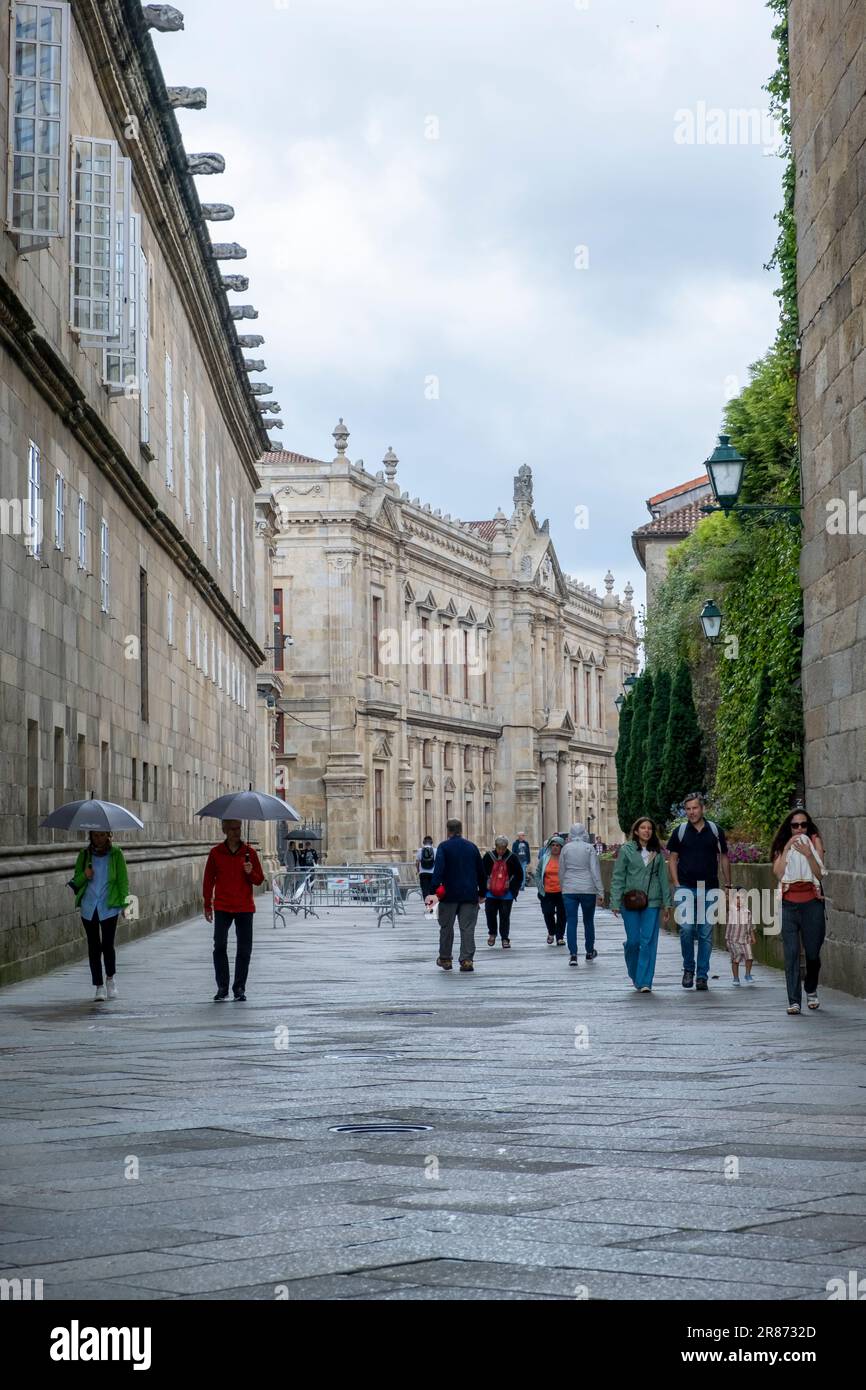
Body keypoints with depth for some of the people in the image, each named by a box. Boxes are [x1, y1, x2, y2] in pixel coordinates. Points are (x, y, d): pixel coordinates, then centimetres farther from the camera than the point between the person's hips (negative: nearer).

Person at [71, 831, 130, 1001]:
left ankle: (111, 978, 21)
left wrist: (124, 902, -5)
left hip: (109, 907, -2)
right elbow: (76, 881, 10)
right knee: (93, 947, 3)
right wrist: (84, 876, -11)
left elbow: (123, 880, 3)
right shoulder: (84, 854, 7)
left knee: (107, 945, -7)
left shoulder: (116, 854, 1)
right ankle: (99, 987, 10)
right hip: (89, 907, 2)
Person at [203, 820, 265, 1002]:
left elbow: (260, 879, 7)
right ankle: (222, 988, 1)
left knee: (244, 949, 1)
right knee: (219, 946, -8)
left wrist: (250, 873, -14)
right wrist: (207, 906, 5)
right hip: (222, 908, -1)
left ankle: (239, 988, 10)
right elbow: (208, 880, 8)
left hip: (245, 908, 1)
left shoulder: (249, 852, 4)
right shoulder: (216, 853, 3)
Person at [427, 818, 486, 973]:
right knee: (467, 928, 1)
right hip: (469, 895, 2)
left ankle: (445, 959, 21)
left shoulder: (444, 847, -3)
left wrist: (434, 891, -22)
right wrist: (482, 893, 23)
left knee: (446, 927, 12)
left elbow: (438, 869, -17)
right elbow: (481, 872, 14)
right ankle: (466, 961, -8)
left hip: (449, 895, -2)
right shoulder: (472, 847, 9)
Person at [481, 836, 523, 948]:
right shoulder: (489, 856, -1)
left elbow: (519, 875, 4)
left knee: (505, 916, 1)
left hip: (507, 893, -1)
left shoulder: (512, 857, -3)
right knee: (490, 913, 3)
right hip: (491, 893, 1)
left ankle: (505, 938, 9)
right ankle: (492, 933, 27)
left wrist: (514, 889, -1)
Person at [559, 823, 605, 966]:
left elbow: (561, 871, 9)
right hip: (588, 889, -1)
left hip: (569, 890, 1)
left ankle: (573, 954, -9)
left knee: (571, 921, 0)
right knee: (588, 921, 14)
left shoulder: (566, 848, 2)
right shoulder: (589, 848, -4)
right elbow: (595, 871, -7)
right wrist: (600, 892, -6)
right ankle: (590, 952, 26)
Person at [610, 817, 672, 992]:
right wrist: (616, 903, -5)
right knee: (634, 940, 0)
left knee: (649, 941, -4)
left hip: (652, 902, 2)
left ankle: (644, 982, -1)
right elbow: (618, 878, 0)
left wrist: (666, 904, 8)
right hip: (630, 902, -2)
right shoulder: (627, 850, 1)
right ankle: (634, 973, 28)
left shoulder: (657, 853, 9)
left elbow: (663, 878, 11)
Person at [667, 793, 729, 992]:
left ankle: (702, 976, 9)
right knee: (686, 929, -12)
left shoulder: (715, 831, 6)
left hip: (709, 889, 1)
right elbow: (673, 859, 7)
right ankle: (688, 969, 8)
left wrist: (728, 886, 7)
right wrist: (676, 885, -3)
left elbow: (724, 858, 12)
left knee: (706, 934, 2)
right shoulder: (680, 832, 4)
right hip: (686, 888, -1)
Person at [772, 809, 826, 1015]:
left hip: (811, 903, -1)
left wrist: (808, 854, -17)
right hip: (789, 904, 1)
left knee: (812, 952, 6)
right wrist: (787, 850, -11)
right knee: (791, 953, -6)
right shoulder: (782, 845, 9)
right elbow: (778, 873, -6)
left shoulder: (815, 841, 4)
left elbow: (819, 874, -5)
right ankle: (794, 1001, -5)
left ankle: (811, 991, 32)